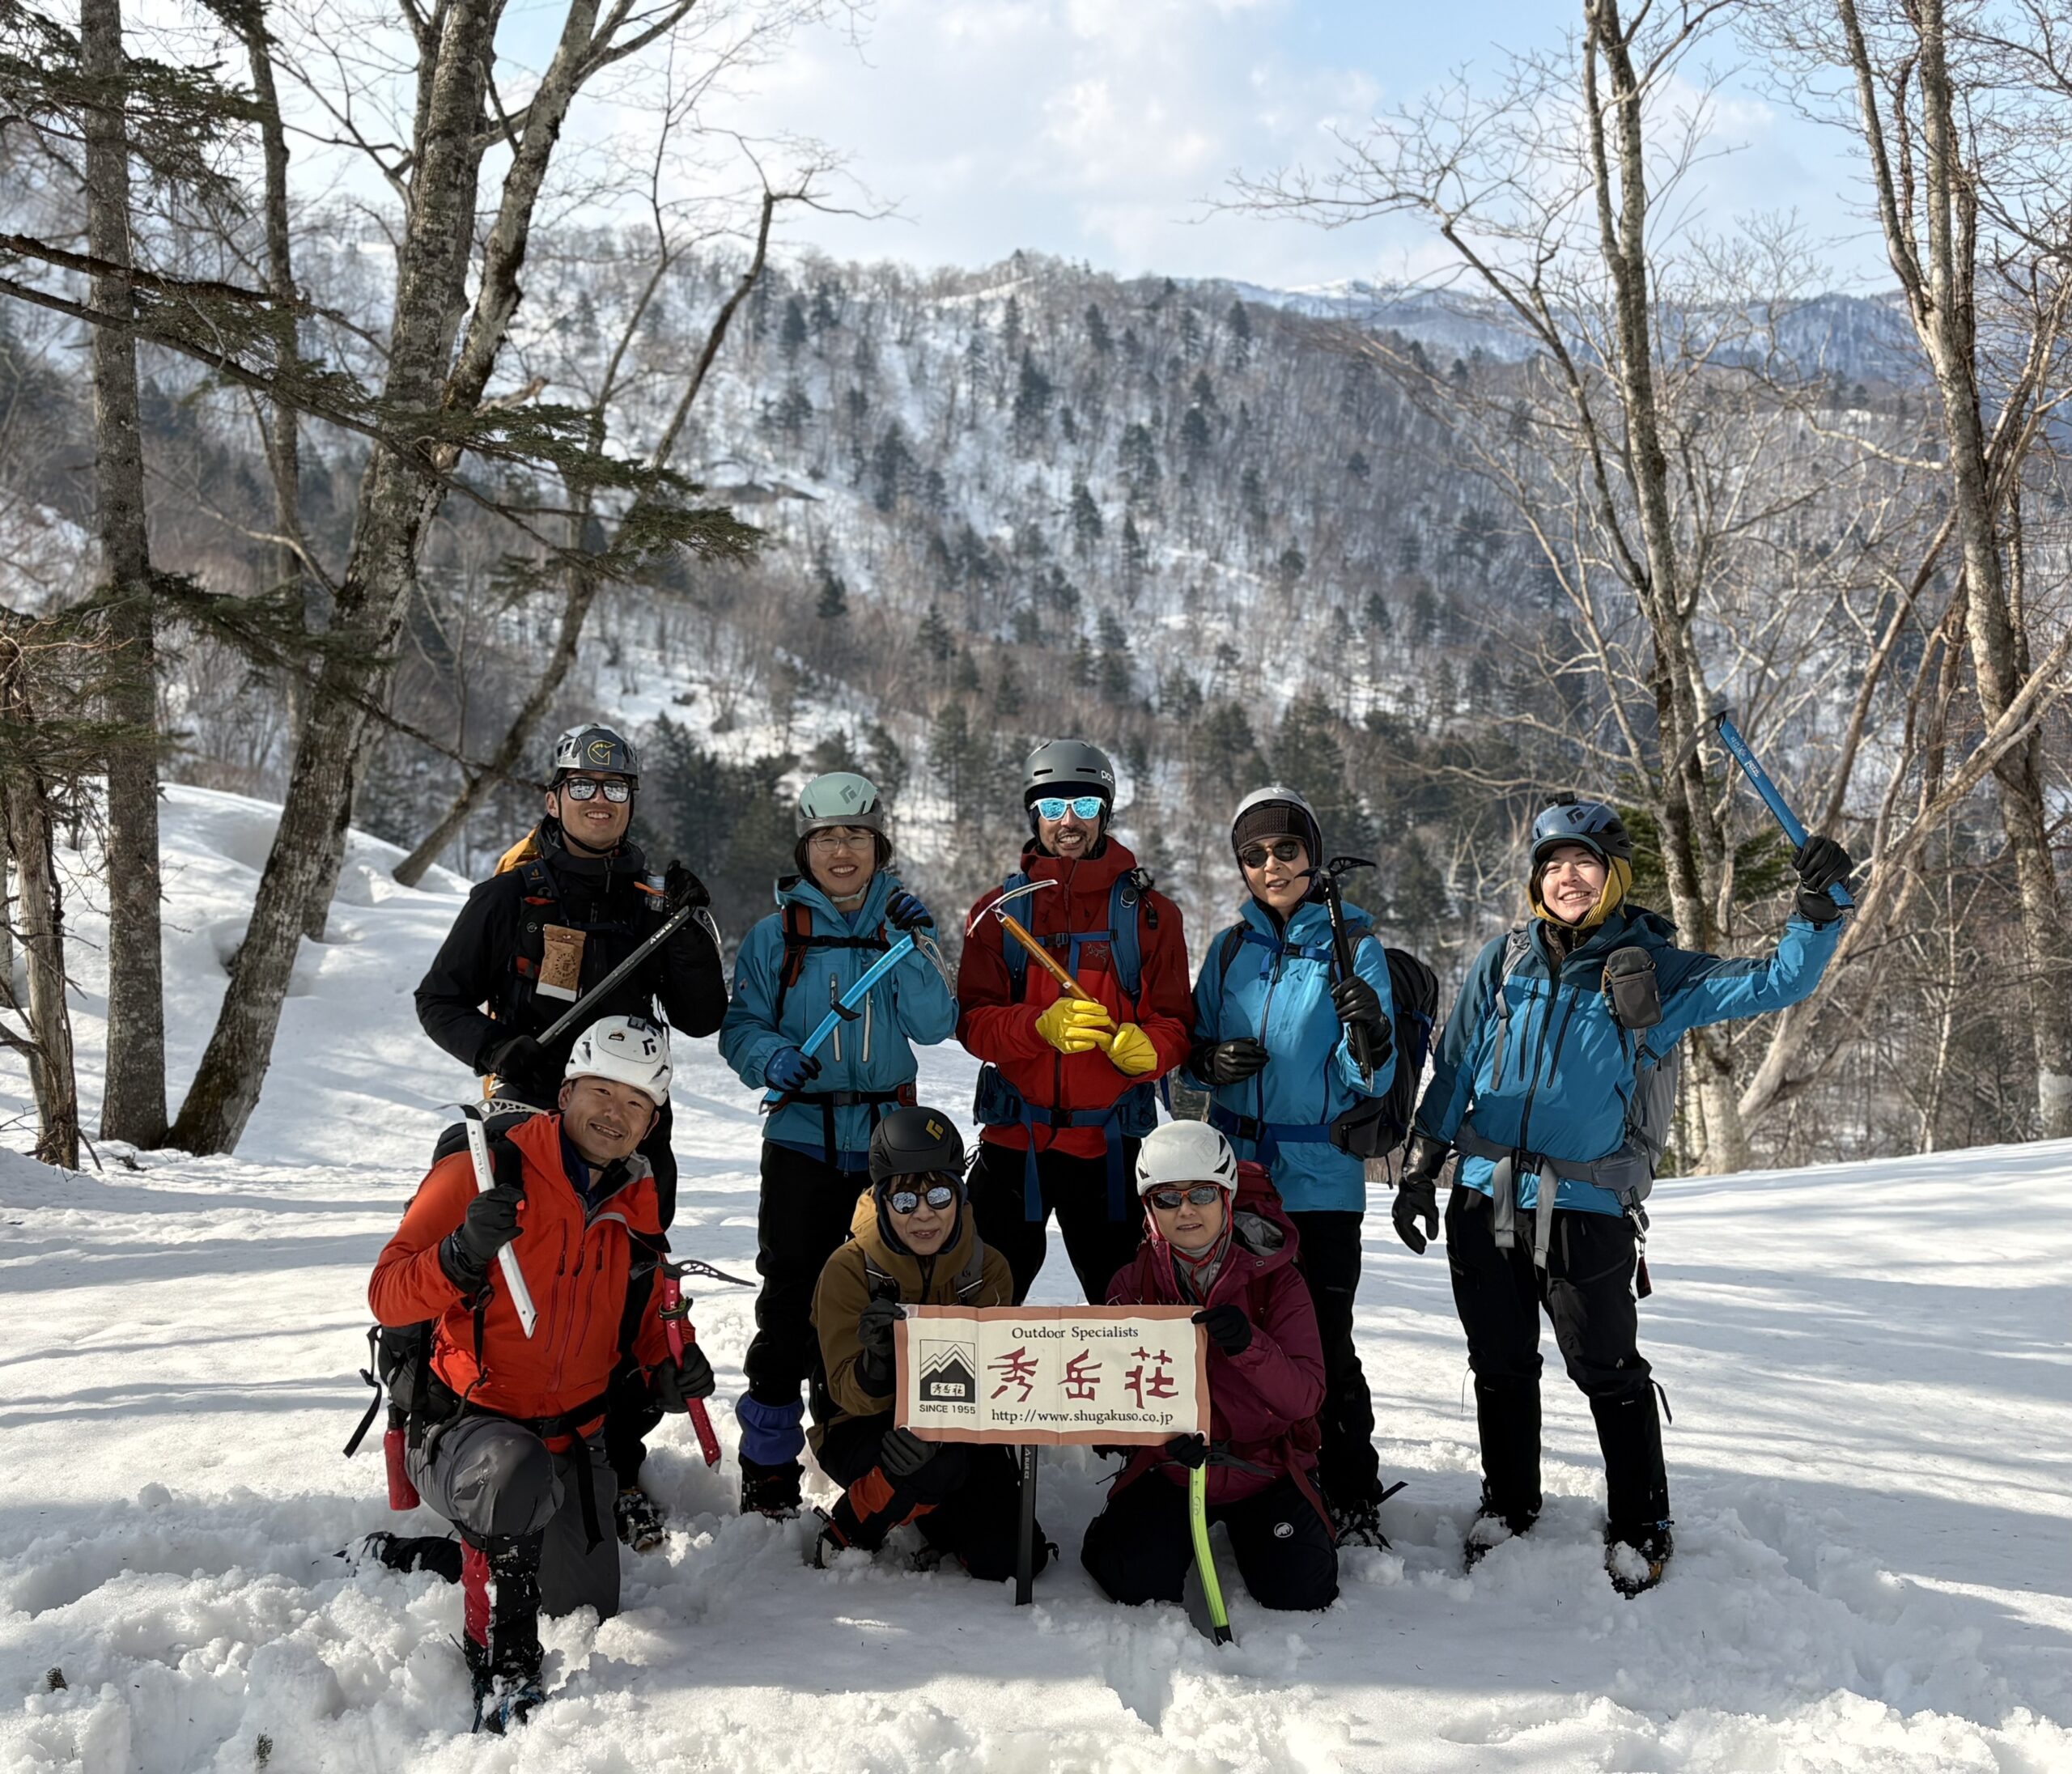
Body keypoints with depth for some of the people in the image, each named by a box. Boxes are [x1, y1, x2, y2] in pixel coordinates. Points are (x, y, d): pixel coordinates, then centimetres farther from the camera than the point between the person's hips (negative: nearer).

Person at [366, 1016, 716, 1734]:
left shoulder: (638, 1202, 3)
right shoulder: (485, 1173, -17)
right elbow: (387, 1296, -20)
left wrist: (666, 1369, -3)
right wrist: (464, 1253, -39)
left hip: (573, 1443, 7)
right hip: (465, 1426, -7)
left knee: (587, 1609, 18)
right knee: (518, 1470, -41)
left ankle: (416, 1559, 39)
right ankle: (501, 1674, -21)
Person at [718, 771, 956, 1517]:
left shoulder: (903, 924, 8)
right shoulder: (777, 935, 3)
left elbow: (934, 1026, -3)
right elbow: (742, 1026, 1)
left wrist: (910, 949, -15)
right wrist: (771, 1058, -19)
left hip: (887, 1140, 2)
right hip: (802, 1138, -2)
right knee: (790, 1301, -3)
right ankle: (769, 1466, 7)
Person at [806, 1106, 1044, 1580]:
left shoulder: (989, 1270, -7)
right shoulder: (849, 1269, -16)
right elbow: (852, 1395, -20)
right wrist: (878, 1360, -45)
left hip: (955, 1426, 4)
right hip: (860, 1429, -4)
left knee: (1010, 1559, -12)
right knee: (936, 1465, -36)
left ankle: (938, 1525, 21)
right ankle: (844, 1536, -6)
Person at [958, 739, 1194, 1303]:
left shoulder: (1149, 913, 5)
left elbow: (1176, 1023, 3)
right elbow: (972, 1020, -2)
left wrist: (1146, 1048, -20)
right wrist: (1042, 1025, -21)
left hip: (1109, 1143, -1)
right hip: (1014, 1137, 1)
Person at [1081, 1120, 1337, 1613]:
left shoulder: (1275, 1278, -9)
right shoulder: (1133, 1284, -3)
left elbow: (1305, 1396, -18)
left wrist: (1248, 1345, -37)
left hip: (1264, 1462, 0)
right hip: (1169, 1466, 1)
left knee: (1299, 1589, -18)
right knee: (1137, 1581, -21)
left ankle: (1244, 1530, 16)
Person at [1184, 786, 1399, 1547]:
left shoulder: (1354, 945, 0)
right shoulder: (1230, 949, 10)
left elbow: (1372, 1082, -6)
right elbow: (1191, 1050, 14)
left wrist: (1371, 1037, -27)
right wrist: (1212, 1062, -8)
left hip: (1321, 1178, -3)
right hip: (1235, 1171, 4)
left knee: (1322, 1346, -5)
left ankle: (1353, 1504, 8)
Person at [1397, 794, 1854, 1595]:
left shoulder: (1653, 971, 1)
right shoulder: (1504, 961, 7)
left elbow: (1776, 983, -2)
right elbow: (1454, 1070, 11)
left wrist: (1818, 905, -16)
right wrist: (1420, 1169, 8)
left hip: (1586, 1210, -3)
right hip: (1485, 1199, 3)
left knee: (1609, 1372, 3)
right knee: (1501, 1367, 13)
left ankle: (1641, 1528, 20)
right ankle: (1508, 1506, 32)